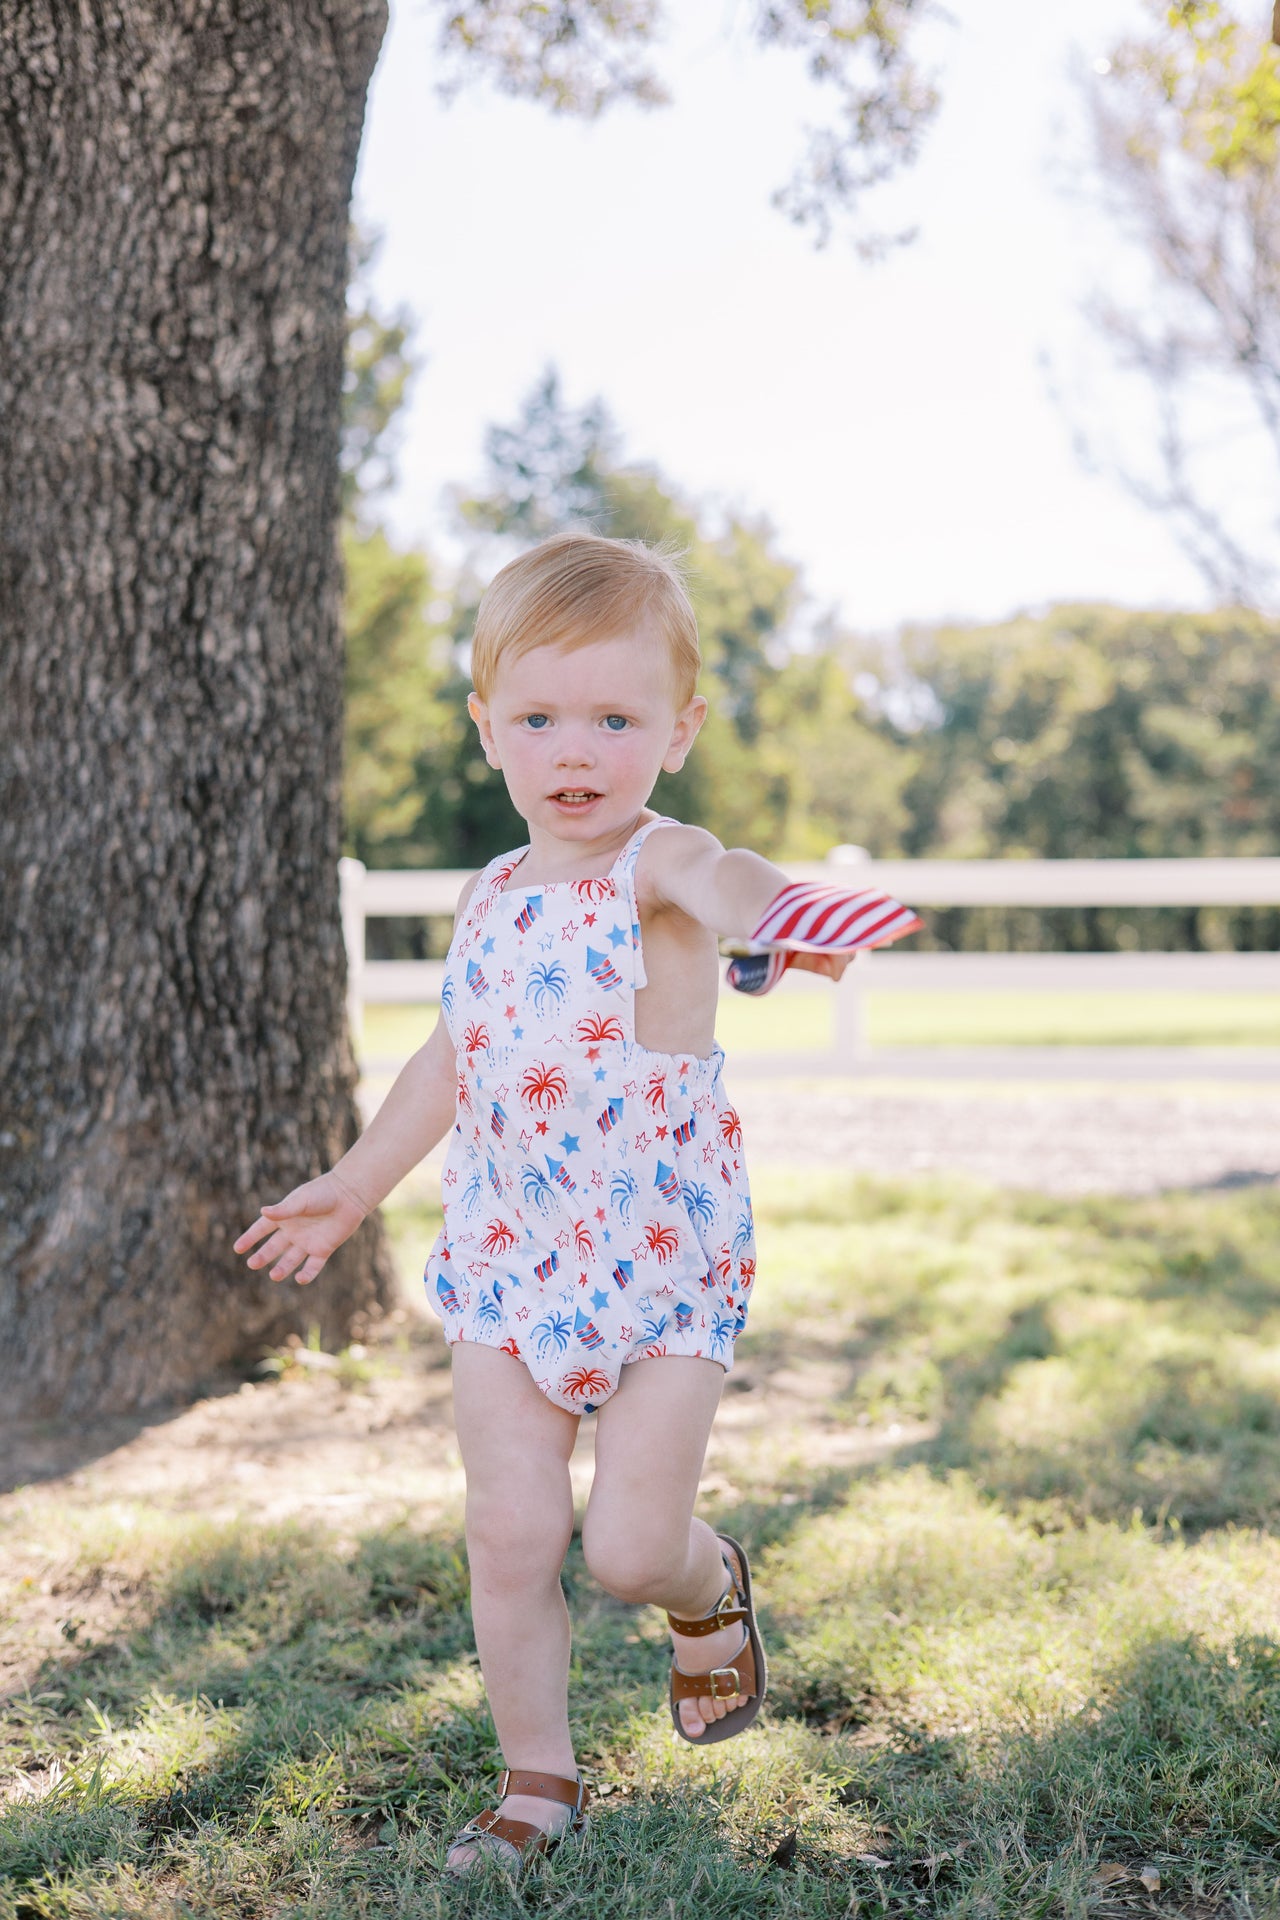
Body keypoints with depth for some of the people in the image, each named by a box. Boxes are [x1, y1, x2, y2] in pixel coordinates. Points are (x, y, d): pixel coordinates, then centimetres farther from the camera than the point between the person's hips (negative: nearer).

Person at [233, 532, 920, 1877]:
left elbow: (714, 874, -41)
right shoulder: (492, 897, 6)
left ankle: (711, 1592, 34)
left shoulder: (654, 864, -14)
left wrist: (767, 906, -66)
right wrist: (353, 1186, 30)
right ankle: (537, 1780, 22)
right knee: (508, 1530, 2)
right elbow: (451, 1057, 21)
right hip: (508, 1263, 5)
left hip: (662, 1266, -5)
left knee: (630, 1546, -3)